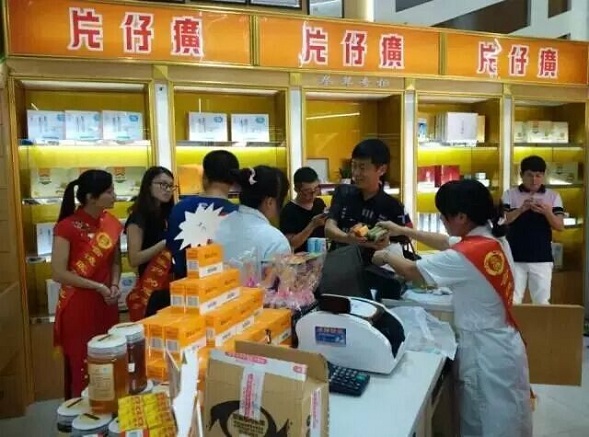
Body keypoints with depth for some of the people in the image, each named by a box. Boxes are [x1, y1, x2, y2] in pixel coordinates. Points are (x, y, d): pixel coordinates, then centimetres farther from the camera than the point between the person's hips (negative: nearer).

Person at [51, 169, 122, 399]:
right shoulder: (67, 227, -14)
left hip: (106, 304, 5)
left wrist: (115, 285, -5)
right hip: (78, 305, -5)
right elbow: (58, 273, -16)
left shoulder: (112, 223, 3)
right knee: (81, 366, 5)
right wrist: (98, 287, -17)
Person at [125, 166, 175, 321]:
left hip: (172, 284, 6)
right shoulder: (138, 218, -8)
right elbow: (134, 259, -16)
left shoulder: (169, 215, 10)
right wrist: (165, 243, -21)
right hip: (149, 289, -6)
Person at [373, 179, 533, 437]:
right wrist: (404, 231, 18)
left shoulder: (468, 255, -27)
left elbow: (413, 271, -15)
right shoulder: (493, 237, 0)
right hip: (500, 346, 9)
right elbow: (448, 243, 16)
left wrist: (385, 256, 4)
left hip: (486, 353, -8)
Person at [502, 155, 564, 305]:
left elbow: (560, 226, -1)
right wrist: (521, 209, -23)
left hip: (542, 258, 1)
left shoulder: (553, 196, 5)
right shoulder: (510, 194, 3)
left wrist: (547, 212, -21)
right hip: (515, 258, -1)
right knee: (512, 300, 5)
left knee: (542, 301, 5)